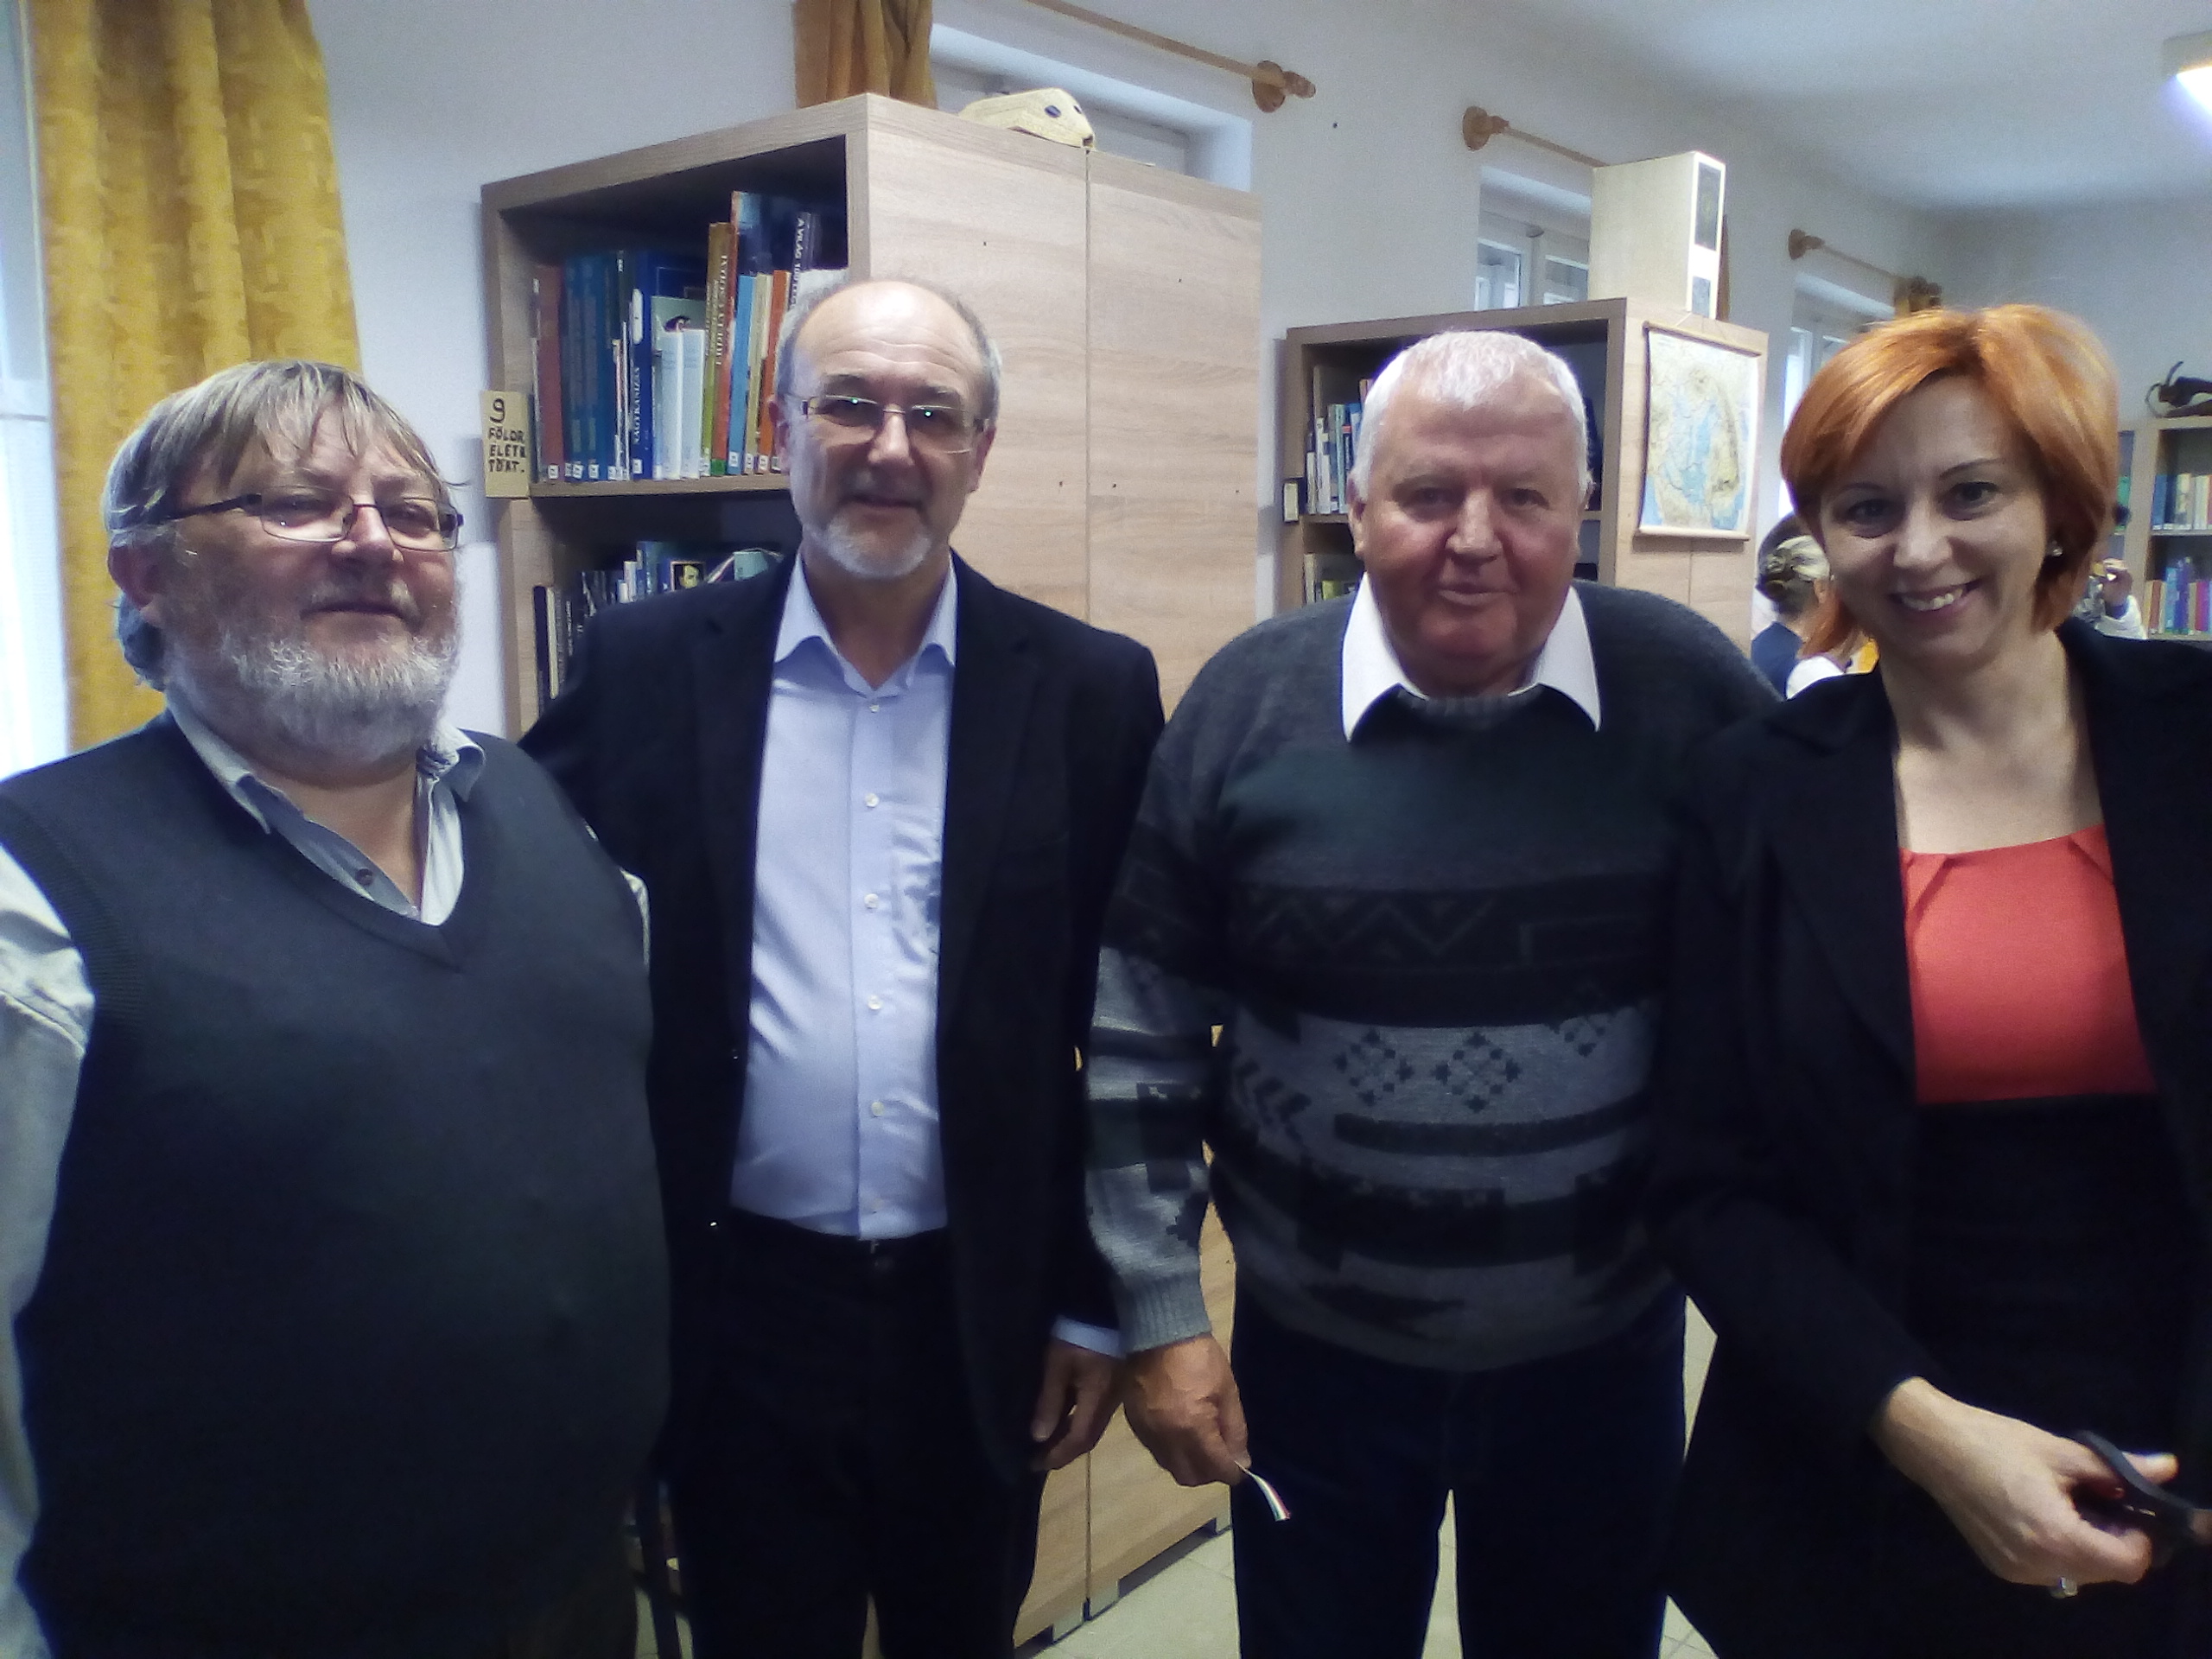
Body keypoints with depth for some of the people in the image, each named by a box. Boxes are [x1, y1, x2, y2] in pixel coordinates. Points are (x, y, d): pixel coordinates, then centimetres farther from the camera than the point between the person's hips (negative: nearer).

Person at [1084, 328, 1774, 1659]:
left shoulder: (1691, 695, -10)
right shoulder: (1248, 704, -10)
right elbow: (1142, 1040, -5)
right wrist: (1161, 1317, -4)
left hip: (1607, 1353, 1)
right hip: (1313, 1358, 0)